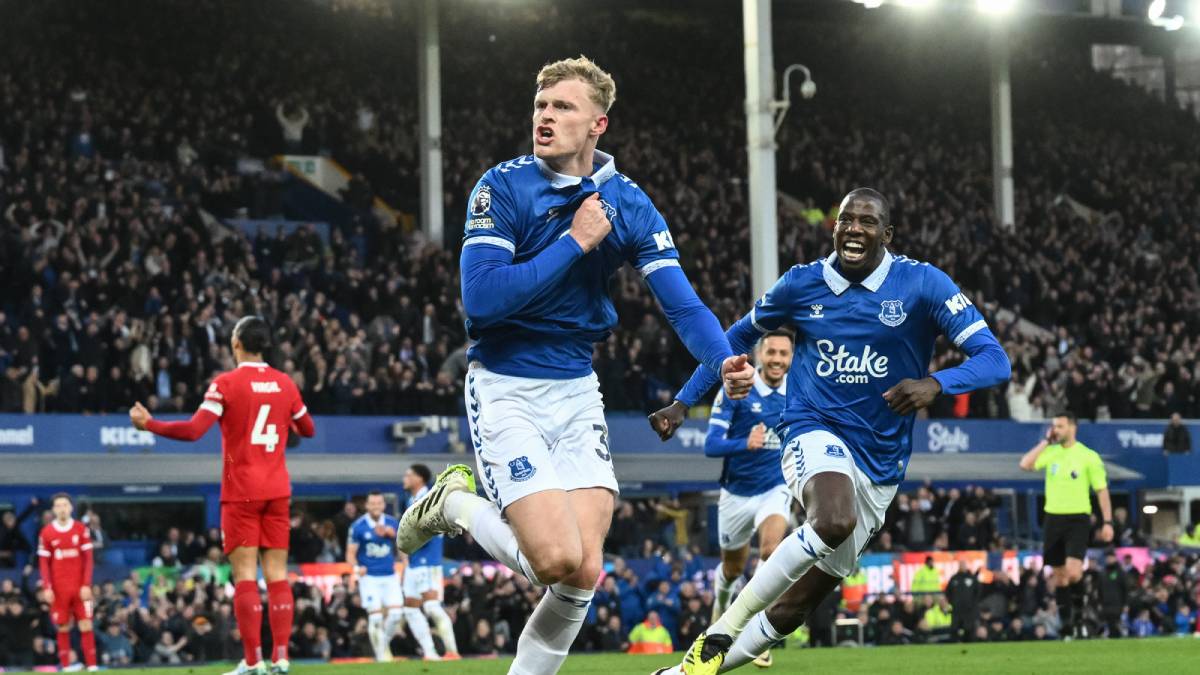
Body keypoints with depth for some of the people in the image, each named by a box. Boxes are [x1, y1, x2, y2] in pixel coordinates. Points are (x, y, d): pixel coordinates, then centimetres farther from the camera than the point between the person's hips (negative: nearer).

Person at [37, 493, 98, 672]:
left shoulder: (81, 529, 2)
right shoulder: (46, 533, 1)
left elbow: (88, 559, 2)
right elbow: (43, 563, 3)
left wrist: (87, 585, -6)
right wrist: (47, 588, -6)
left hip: (80, 587, 0)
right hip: (59, 588, 0)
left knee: (86, 626, -4)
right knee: (63, 628, 2)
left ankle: (92, 665, -4)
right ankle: (65, 666, 6)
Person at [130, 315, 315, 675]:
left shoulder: (226, 383, -8)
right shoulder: (285, 384, 6)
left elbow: (193, 431, -15)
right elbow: (307, 429, 19)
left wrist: (149, 424, -5)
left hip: (241, 493, -4)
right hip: (277, 490, 4)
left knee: (245, 575, -5)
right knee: (277, 574, 5)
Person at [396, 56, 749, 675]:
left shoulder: (627, 204, 1)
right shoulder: (502, 188, -11)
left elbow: (682, 304, -6)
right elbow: (482, 299, -22)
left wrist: (723, 359, -26)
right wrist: (574, 242, -20)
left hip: (577, 391, 4)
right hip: (504, 389, -4)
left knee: (585, 573, -6)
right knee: (557, 560, -17)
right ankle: (455, 506, 11)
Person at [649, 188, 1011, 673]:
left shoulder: (922, 284, -6)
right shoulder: (801, 284, 0)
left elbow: (995, 360, -11)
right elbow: (736, 337, 18)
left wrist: (935, 383, -30)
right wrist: (682, 402, 13)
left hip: (880, 464, 2)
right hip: (814, 432, -2)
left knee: (795, 606, 4)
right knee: (835, 521, -37)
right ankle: (718, 635, -27)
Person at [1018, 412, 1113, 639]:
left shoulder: (1088, 456, -3)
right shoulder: (1050, 452, 6)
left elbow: (1102, 490, -1)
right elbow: (1025, 465, -9)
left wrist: (1108, 522, -7)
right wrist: (1045, 441, -5)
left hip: (1078, 519, -4)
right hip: (1053, 519, 4)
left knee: (1073, 572, -20)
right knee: (1059, 576, 6)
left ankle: (1078, 617, 0)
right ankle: (1067, 627, 14)